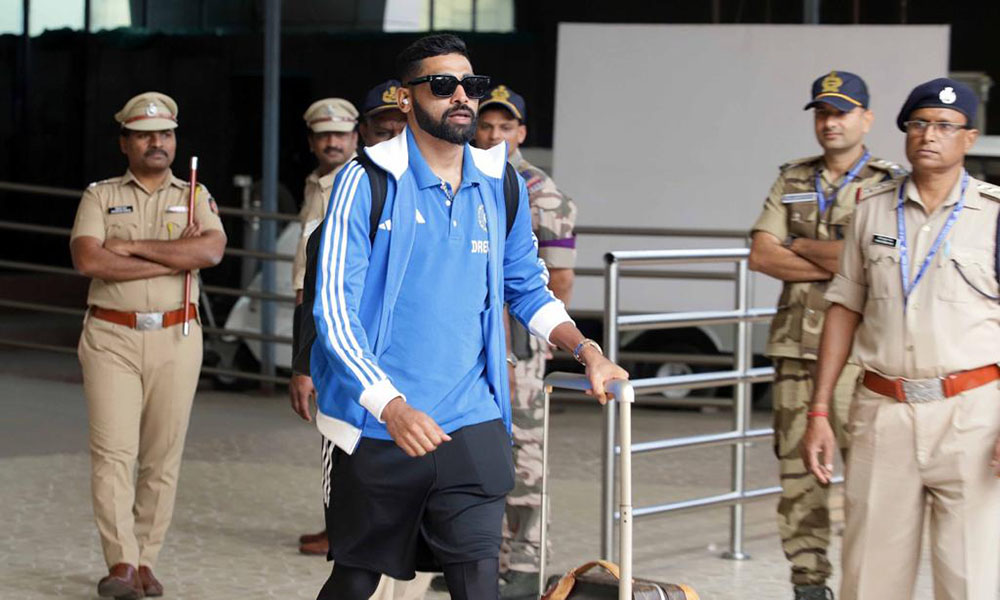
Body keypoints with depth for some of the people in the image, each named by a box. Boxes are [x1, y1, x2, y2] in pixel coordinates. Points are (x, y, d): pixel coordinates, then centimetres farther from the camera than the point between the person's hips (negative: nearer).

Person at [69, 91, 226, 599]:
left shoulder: (194, 196, 12)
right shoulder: (100, 196, 8)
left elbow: (212, 251, -9)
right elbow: (87, 260, -10)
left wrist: (134, 247, -11)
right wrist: (175, 256, -9)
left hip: (175, 338, 1)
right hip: (111, 337, -1)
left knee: (162, 456, 1)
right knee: (113, 451, -10)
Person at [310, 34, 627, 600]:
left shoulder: (501, 186, 6)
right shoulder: (369, 181, -9)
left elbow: (528, 289, 20)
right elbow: (335, 310, -14)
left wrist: (586, 350, 3)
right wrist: (393, 408, -25)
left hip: (472, 426, 3)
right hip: (377, 427, -3)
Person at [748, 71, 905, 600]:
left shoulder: (889, 185, 1)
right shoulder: (792, 181, 14)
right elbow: (761, 255, 3)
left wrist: (798, 245, -2)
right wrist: (834, 264, -7)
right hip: (796, 345, 4)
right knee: (797, 469, 5)